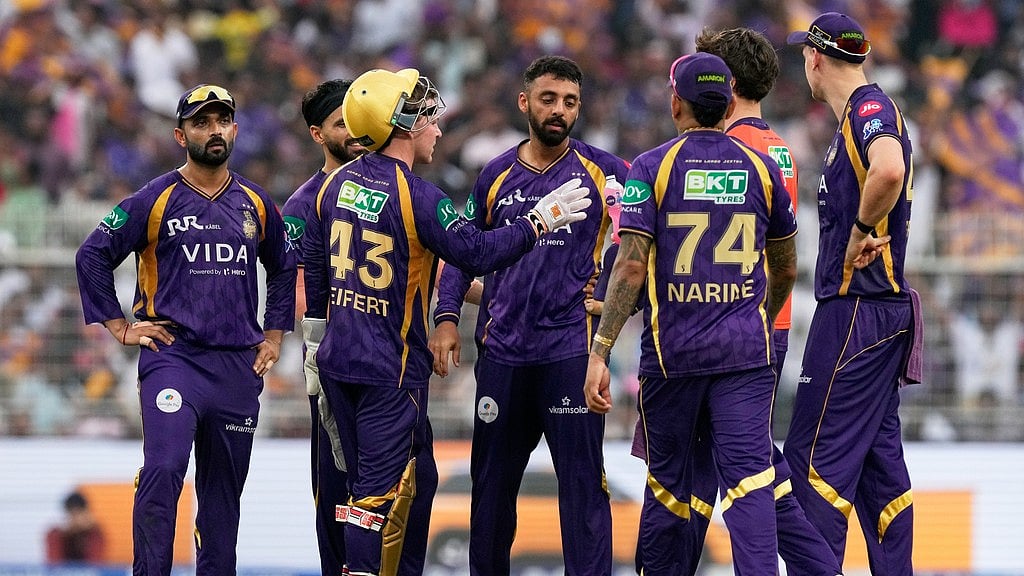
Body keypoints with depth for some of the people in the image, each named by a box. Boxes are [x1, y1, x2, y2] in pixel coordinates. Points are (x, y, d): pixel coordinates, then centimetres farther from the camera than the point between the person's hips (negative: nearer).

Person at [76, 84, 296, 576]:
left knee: (223, 489, 8)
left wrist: (273, 336, 19)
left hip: (238, 366, 4)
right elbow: (92, 256, 2)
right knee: (163, 470, -21)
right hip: (173, 357, -4)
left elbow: (284, 270, 27)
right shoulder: (156, 200, -2)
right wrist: (121, 329, -1)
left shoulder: (256, 204, 12)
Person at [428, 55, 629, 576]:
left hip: (571, 351, -3)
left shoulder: (602, 171, 2)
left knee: (582, 482, -6)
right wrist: (447, 317, 3)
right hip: (502, 351, 3)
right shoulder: (497, 176, 10)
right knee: (491, 480, 11)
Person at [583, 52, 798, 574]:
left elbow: (630, 267, -11)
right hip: (746, 351, 1)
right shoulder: (761, 168, 7)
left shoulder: (652, 168, -2)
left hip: (671, 350, -1)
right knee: (748, 478, -6)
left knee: (668, 481, 12)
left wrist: (599, 352, -10)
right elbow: (786, 270, 17)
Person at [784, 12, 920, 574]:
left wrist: (861, 232, -22)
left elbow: (889, 171, -34)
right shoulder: (861, 115, 18)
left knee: (815, 459, -10)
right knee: (877, 459, 11)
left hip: (857, 311, -10)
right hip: (884, 310, 10)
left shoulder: (870, 111, -14)